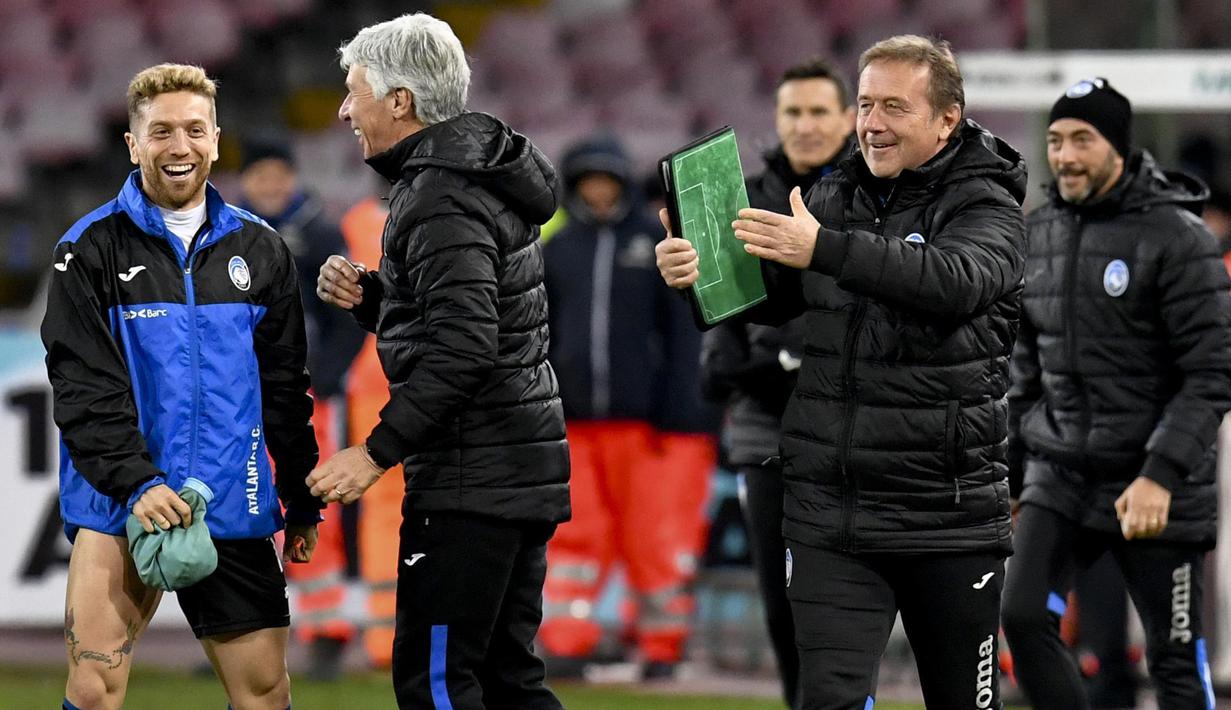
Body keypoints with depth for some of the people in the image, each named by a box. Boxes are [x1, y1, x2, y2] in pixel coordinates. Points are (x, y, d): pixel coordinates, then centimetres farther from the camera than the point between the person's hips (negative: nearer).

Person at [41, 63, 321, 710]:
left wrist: (303, 506, 13)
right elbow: (82, 385, -8)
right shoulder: (92, 249, 0)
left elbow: (286, 389, 15)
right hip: (117, 505, -3)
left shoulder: (261, 251, 11)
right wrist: (136, 483, -20)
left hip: (233, 509, 3)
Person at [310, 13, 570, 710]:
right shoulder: (481, 176, 16)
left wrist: (377, 452, -22)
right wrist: (368, 293, 7)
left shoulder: (442, 197, -16)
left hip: (472, 479, -10)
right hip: (524, 468, 10)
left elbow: (463, 349, -25)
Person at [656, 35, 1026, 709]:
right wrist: (695, 270, -18)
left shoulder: (988, 209, -5)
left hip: (947, 519, -3)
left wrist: (824, 250, -36)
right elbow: (764, 293, 5)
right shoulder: (833, 199, 11)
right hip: (829, 514, 3)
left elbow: (955, 280, -26)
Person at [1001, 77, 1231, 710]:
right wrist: (1011, 469, 16)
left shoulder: (1176, 237, -10)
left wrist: (1162, 475, -22)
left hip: (1158, 490, -5)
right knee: (1024, 618, -11)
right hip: (1059, 476, 5)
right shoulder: (1040, 233, 9)